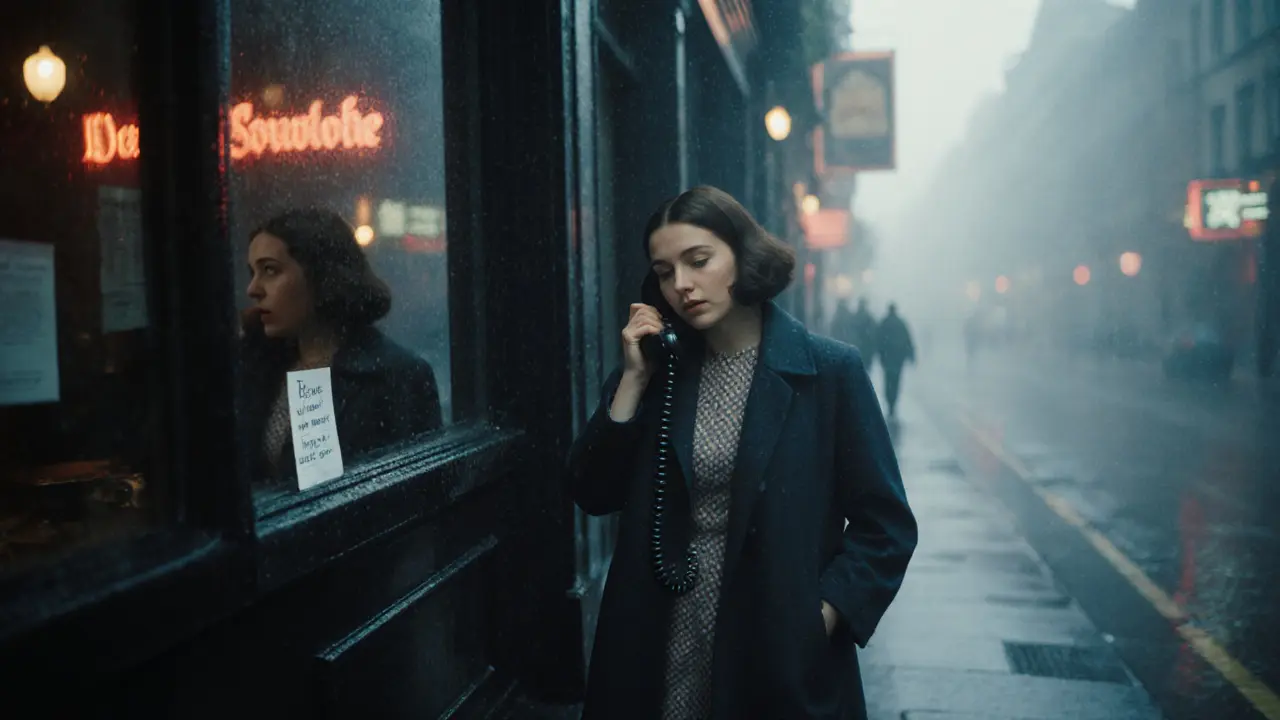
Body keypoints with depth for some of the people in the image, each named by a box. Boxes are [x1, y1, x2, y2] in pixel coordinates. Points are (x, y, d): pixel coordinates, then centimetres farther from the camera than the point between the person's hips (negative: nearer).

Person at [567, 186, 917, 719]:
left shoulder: (829, 371, -7)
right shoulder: (659, 371, 3)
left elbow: (884, 525, -6)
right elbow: (593, 496, -2)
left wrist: (817, 621, -15)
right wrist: (634, 380, -8)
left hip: (783, 655, -3)